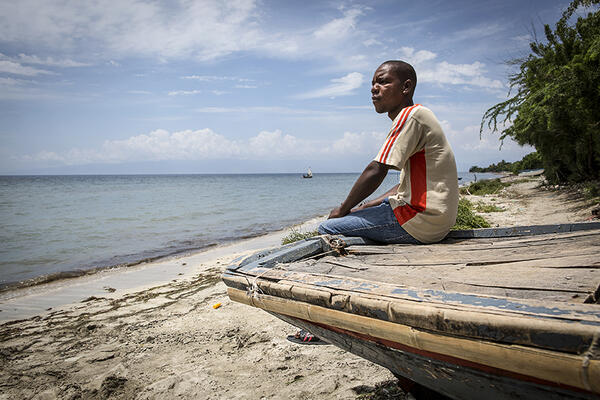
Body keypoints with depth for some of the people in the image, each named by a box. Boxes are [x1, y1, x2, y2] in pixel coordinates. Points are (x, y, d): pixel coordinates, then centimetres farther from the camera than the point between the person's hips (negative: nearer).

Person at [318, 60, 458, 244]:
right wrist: (366, 207, 13)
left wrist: (343, 209, -6)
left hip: (422, 220, -11)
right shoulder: (417, 117, 20)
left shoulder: (411, 115, -12)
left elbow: (376, 171, -18)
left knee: (327, 228, -11)